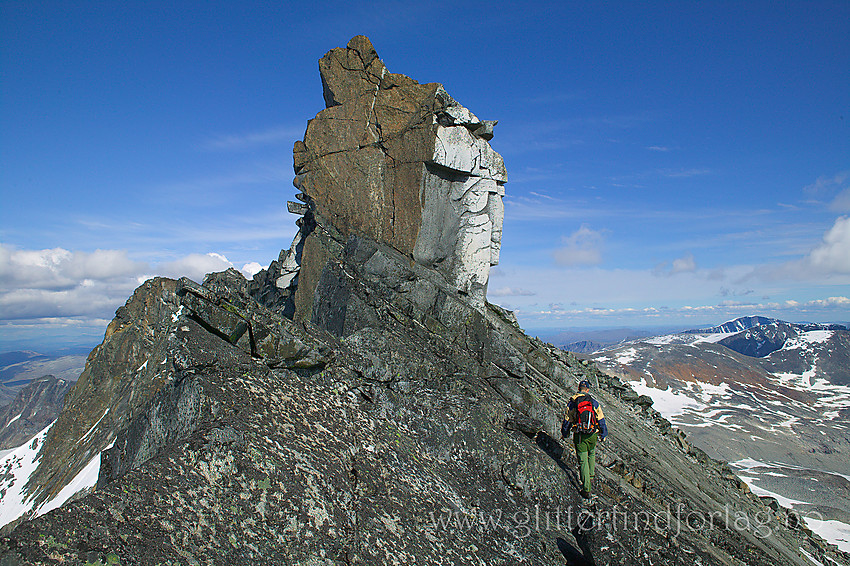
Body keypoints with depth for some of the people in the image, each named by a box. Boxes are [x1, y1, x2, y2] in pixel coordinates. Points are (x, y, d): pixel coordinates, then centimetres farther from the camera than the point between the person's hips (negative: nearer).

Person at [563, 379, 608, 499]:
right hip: (592, 435, 1)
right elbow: (601, 420, 4)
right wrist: (603, 434, 15)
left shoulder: (572, 403, -2)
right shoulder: (594, 402, 0)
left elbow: (567, 420, 5)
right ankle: (591, 479, 33)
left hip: (579, 435, -1)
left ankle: (586, 489, -1)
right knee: (591, 455, 28)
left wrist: (565, 433, 19)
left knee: (583, 461, 1)